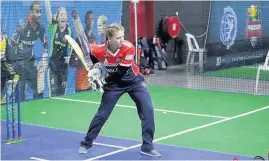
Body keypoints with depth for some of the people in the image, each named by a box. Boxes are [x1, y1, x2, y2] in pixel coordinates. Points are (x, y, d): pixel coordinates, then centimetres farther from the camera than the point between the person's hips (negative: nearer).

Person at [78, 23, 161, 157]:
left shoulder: (128, 48, -29)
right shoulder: (99, 50, -24)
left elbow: (121, 72, -29)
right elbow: (92, 52, 2)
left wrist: (104, 80, -32)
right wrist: (95, 69, -9)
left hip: (134, 81, 0)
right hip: (114, 83, 1)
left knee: (148, 110, -12)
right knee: (102, 114, 2)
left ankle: (147, 147, -1)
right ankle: (86, 143, 21)